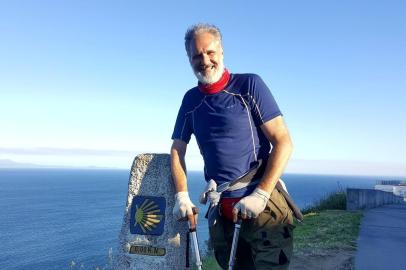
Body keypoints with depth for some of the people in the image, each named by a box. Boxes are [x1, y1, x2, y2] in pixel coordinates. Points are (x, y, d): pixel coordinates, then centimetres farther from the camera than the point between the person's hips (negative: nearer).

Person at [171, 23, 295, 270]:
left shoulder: (249, 85, -5)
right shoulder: (191, 100, 9)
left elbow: (283, 142, -9)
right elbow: (177, 150, 13)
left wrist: (260, 195, -16)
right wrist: (182, 196, 0)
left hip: (262, 206, -4)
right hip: (221, 212, 4)